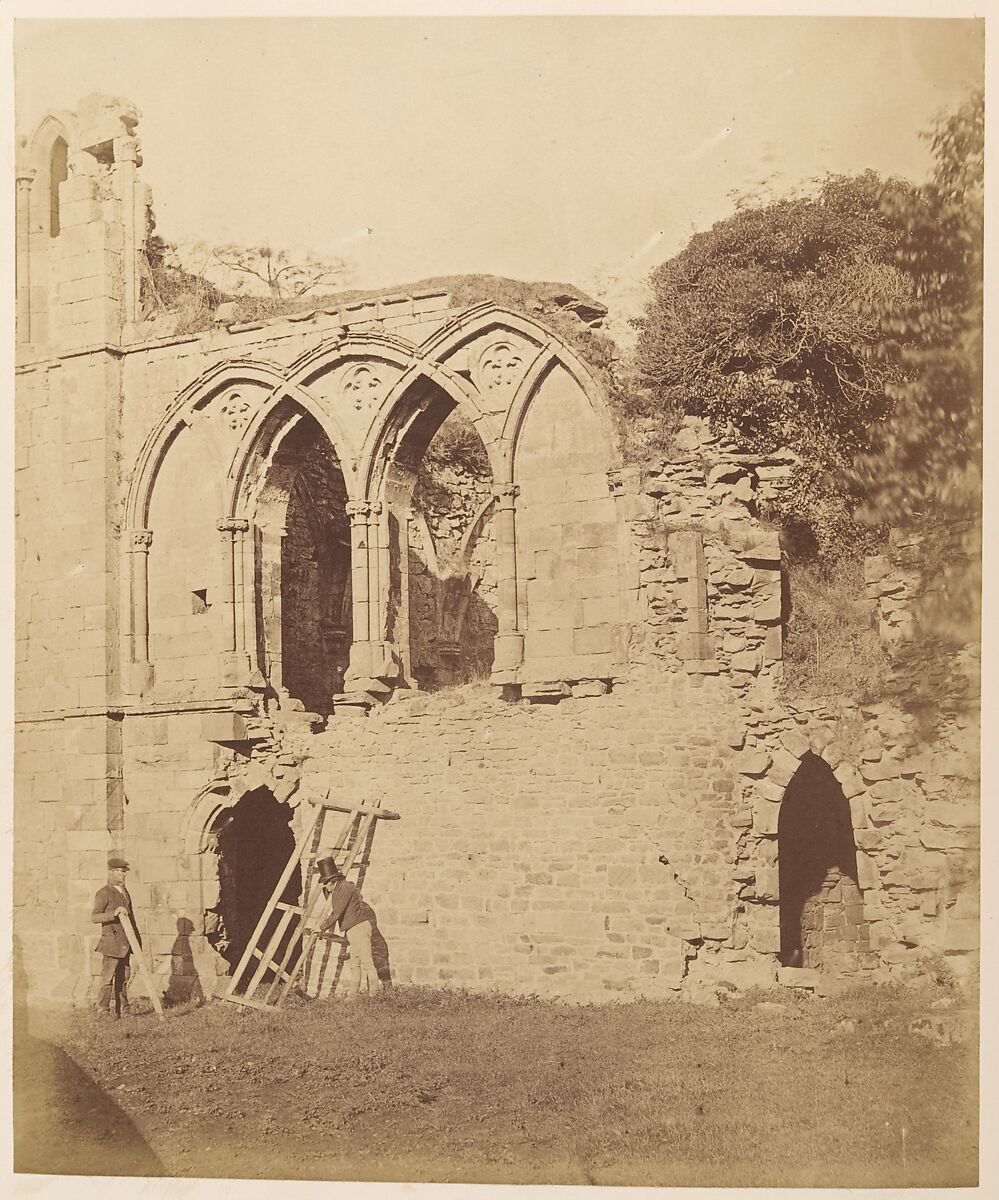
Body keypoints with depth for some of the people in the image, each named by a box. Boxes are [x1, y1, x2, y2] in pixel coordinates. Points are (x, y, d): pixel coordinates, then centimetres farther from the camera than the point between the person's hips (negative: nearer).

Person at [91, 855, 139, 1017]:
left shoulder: (124, 891, 17)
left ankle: (122, 1009, 15)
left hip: (126, 942, 8)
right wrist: (114, 913, -28)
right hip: (112, 941, -8)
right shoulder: (104, 893, -8)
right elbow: (94, 917, -15)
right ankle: (103, 1010, -1)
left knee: (124, 976, 9)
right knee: (108, 976, -6)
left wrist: (137, 937, 23)